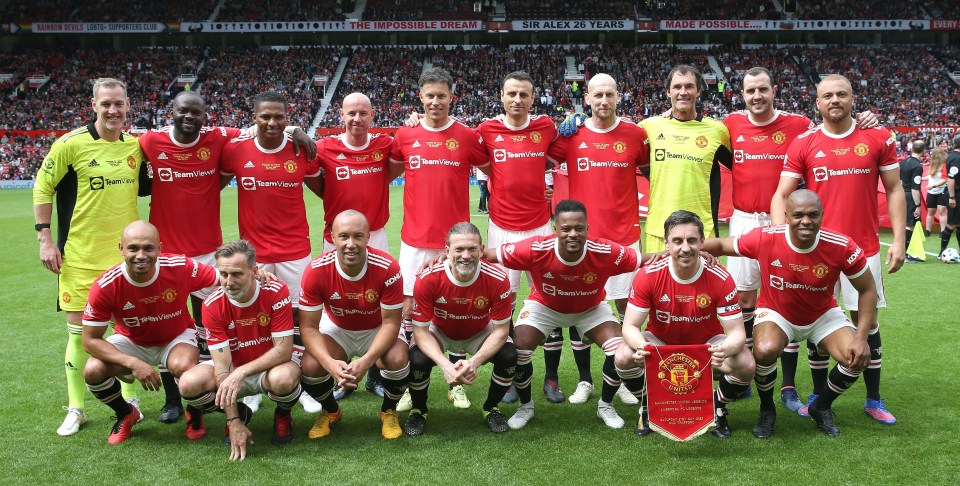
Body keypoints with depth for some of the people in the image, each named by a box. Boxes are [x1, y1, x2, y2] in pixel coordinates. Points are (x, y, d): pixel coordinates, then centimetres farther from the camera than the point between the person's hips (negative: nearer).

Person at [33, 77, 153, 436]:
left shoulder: (137, 145, 3)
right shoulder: (71, 143, -8)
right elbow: (42, 188, -3)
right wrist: (45, 237, -7)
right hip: (80, 254, -3)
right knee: (79, 329, 3)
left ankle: (129, 399, 25)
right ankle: (75, 409, 18)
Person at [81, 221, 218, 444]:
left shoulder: (180, 267, -28)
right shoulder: (105, 286, -26)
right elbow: (90, 339, -19)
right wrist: (133, 363, -31)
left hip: (177, 337, -1)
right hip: (131, 341, 2)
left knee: (183, 366, -35)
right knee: (93, 371, -24)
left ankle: (195, 413, 2)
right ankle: (126, 414, 10)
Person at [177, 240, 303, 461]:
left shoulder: (277, 292, -22)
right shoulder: (213, 305, -17)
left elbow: (283, 349, -24)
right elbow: (222, 366, -20)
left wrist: (241, 372, -36)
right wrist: (235, 423, -24)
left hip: (272, 365, -2)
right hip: (233, 369, 3)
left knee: (283, 378, -38)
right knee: (189, 383, -25)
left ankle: (283, 415, 1)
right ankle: (239, 413, 7)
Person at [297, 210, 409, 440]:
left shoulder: (387, 268, -30)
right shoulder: (316, 271, -27)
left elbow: (391, 322, -23)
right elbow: (309, 326, -21)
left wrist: (365, 360, -39)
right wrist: (329, 362, -39)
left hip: (378, 328, -1)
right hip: (337, 328, 1)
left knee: (397, 360, -31)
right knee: (310, 367, -25)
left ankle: (389, 411, 4)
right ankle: (331, 411, 12)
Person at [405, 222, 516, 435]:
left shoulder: (498, 279, -29)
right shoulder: (428, 279, -31)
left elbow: (501, 329, -21)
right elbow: (421, 329, -24)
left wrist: (475, 361, -37)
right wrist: (445, 364, -39)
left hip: (479, 333, 1)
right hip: (439, 332, -1)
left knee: (509, 355, -26)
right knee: (417, 360, -30)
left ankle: (491, 408, 5)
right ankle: (418, 410, 4)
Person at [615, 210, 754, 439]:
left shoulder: (720, 279, -23)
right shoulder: (648, 276, -23)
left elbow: (737, 332, -22)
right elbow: (630, 326, -20)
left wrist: (724, 349, -47)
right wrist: (641, 346, -45)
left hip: (707, 344, 0)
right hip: (661, 342, 0)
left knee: (746, 365, -27)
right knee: (624, 357, -29)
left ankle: (718, 409, 8)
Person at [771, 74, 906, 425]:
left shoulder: (878, 138, 2)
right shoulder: (803, 144, 1)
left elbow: (894, 190, 5)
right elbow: (781, 195, -1)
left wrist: (898, 240, -4)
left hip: (863, 248, 0)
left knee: (866, 319, 5)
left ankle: (874, 399, 19)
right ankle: (819, 395, 21)